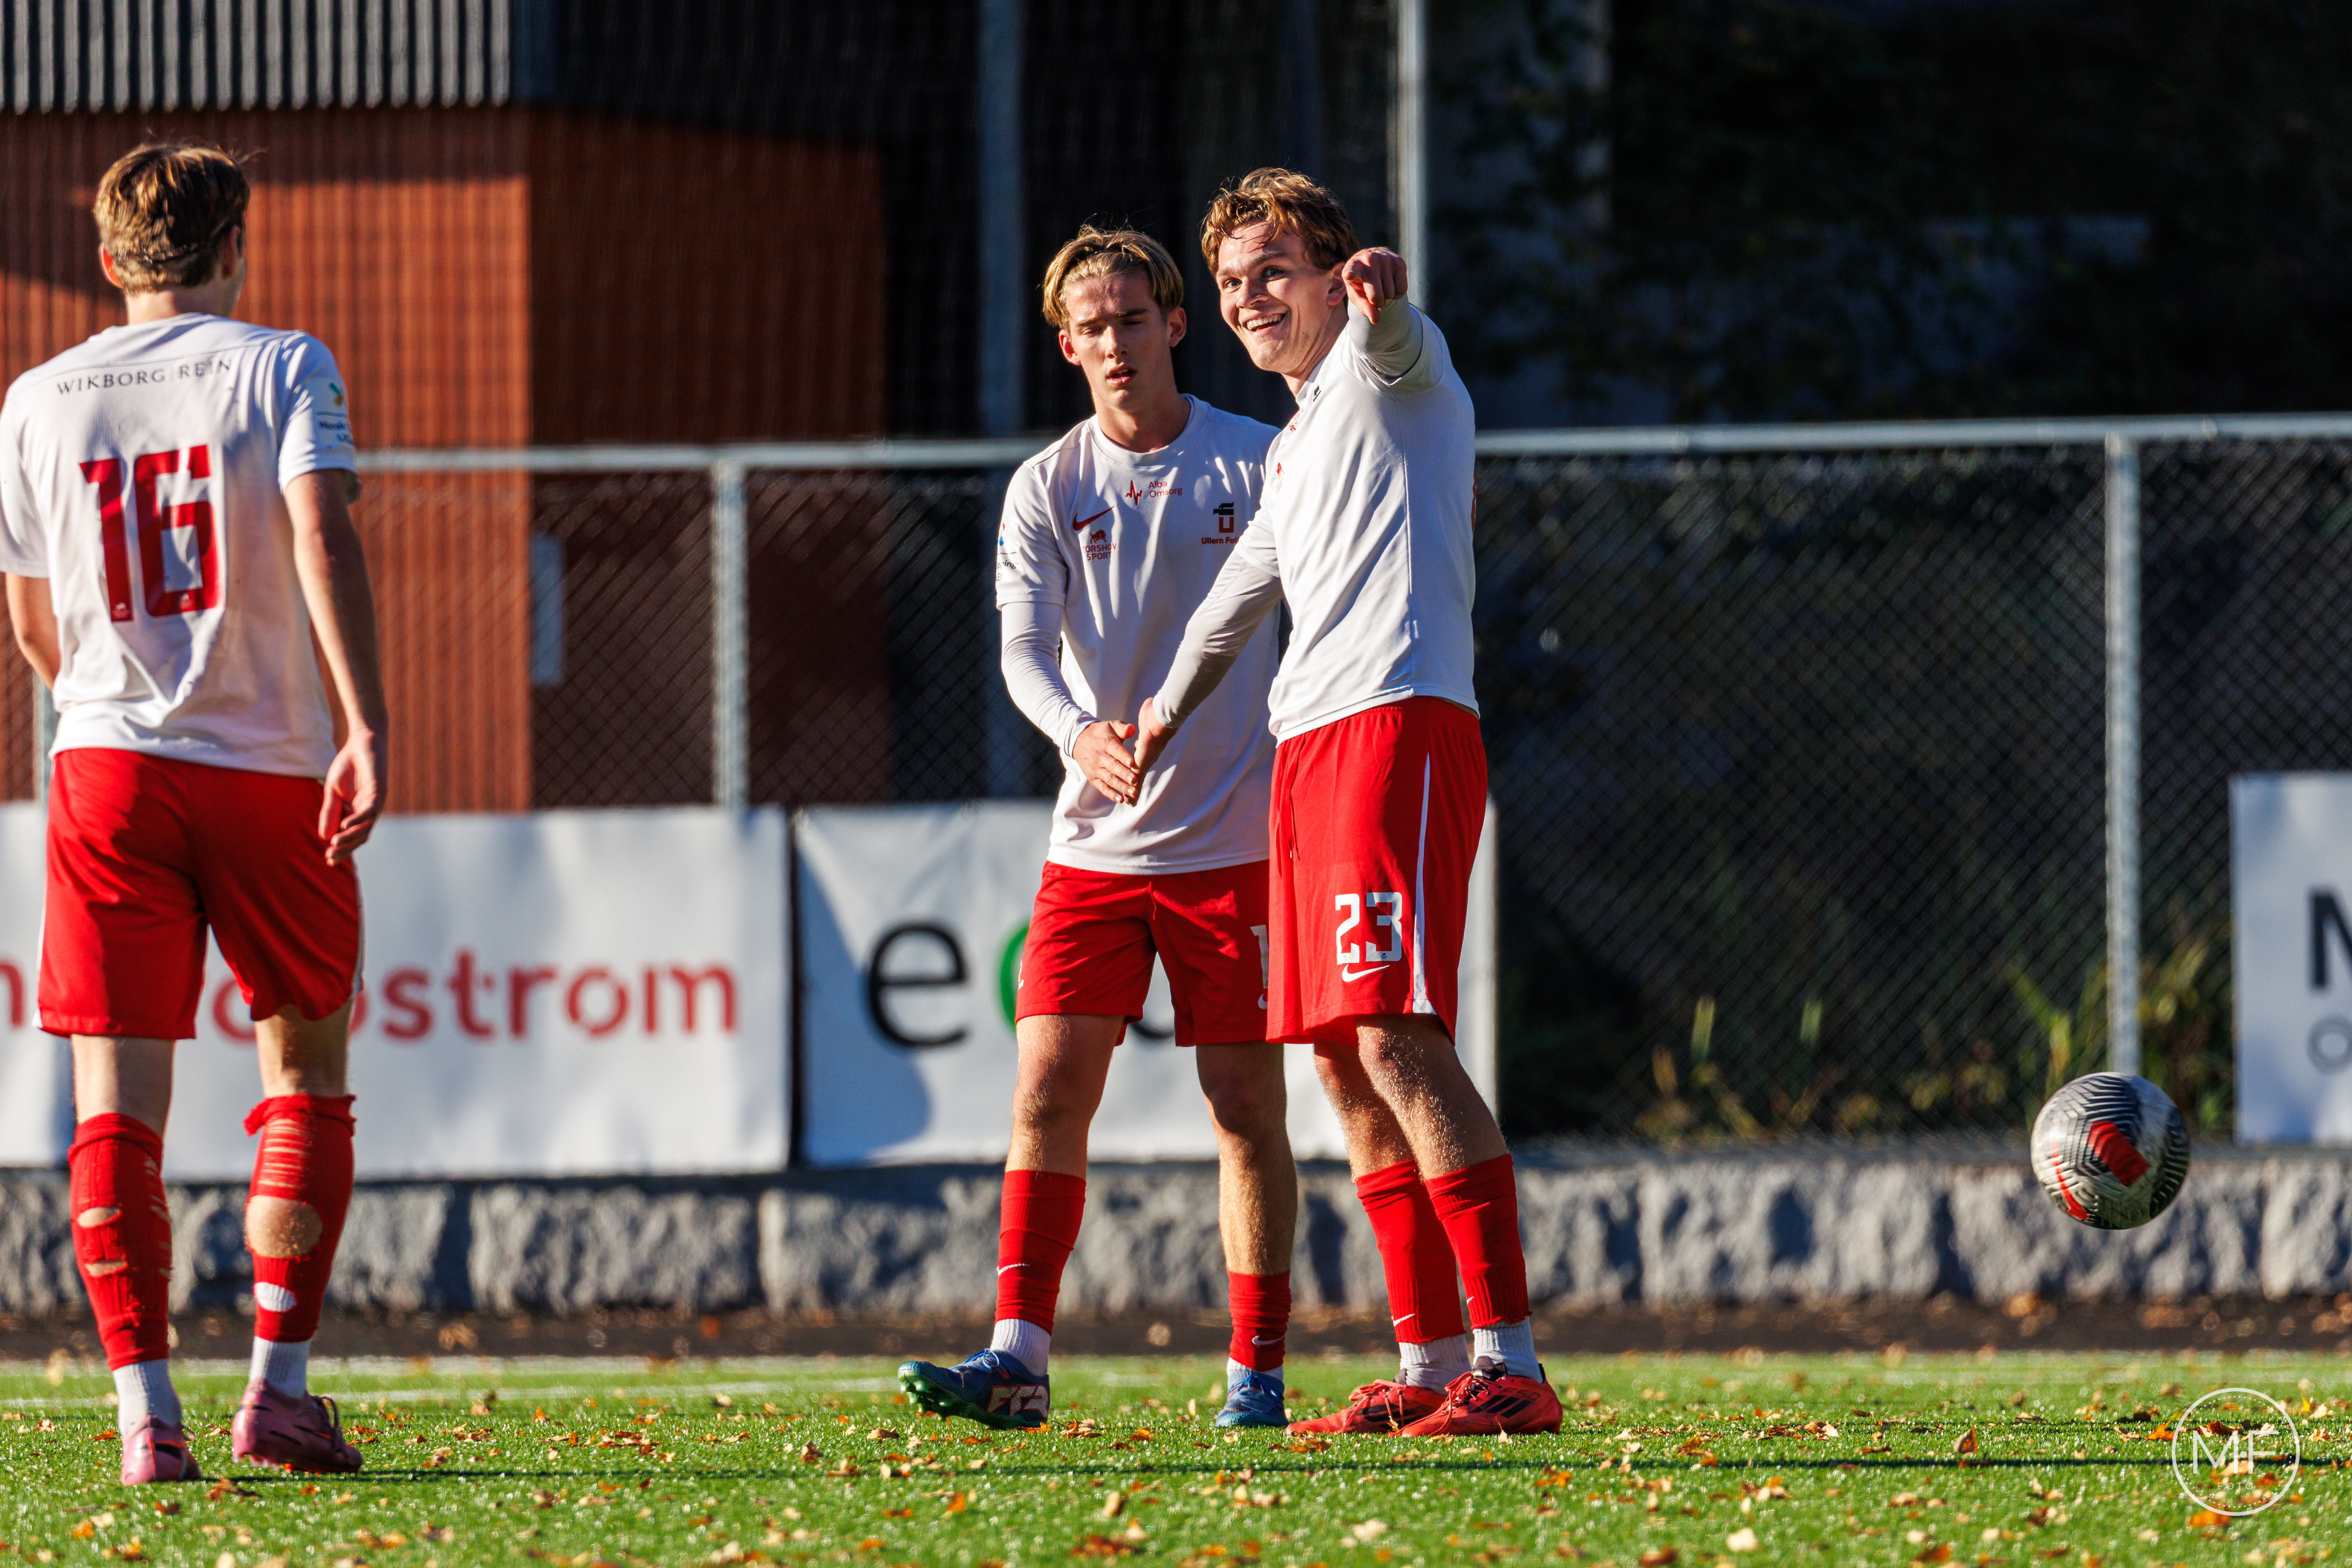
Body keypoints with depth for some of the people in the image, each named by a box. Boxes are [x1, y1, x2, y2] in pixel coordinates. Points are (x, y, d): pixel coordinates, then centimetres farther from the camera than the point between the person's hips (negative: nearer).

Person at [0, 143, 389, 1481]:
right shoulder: (283, 368, 0)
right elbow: (324, 534, -16)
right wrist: (367, 728, -22)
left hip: (108, 767, 1)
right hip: (274, 768, -1)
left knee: (118, 1107, 0)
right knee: (306, 1076, 13)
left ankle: (148, 1409, -9)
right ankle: (280, 1385, 6)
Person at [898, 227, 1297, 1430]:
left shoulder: (1260, 463, 1)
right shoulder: (1047, 489, 4)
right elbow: (1024, 649, -6)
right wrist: (1082, 733, -28)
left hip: (1233, 839, -2)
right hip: (1094, 840, 2)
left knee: (1245, 1104, -1)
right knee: (1049, 1087, -6)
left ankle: (1257, 1371, 3)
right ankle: (1016, 1359, -8)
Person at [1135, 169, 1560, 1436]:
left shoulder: (1382, 371, 1)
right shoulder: (1293, 449, 27)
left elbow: (1390, 337, -25)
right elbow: (1243, 589, 43)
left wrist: (1380, 296, -49)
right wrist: (1167, 712, 54)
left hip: (1397, 722, -10)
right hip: (1308, 747, 10)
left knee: (1397, 1036, -19)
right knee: (1344, 1061, 7)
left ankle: (1511, 1363, -23)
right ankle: (1430, 1365, 11)